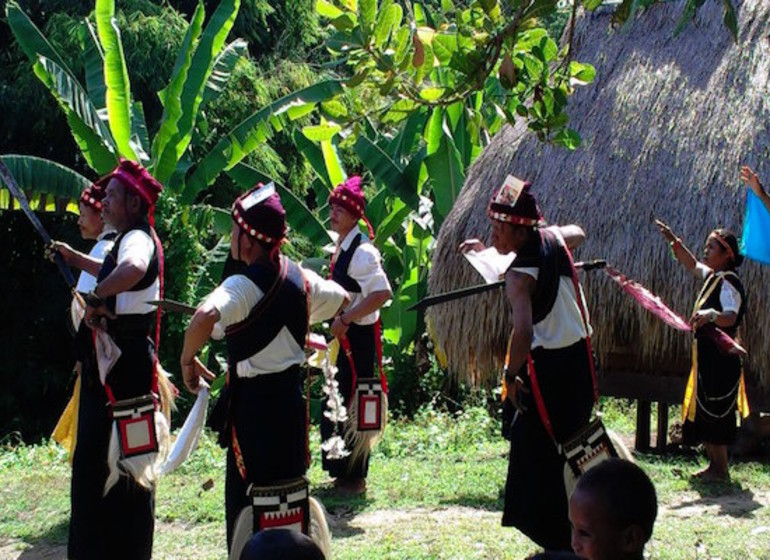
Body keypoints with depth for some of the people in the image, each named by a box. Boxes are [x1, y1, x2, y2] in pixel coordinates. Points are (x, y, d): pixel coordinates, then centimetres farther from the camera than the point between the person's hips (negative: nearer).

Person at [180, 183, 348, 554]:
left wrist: (187, 359, -22)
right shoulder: (298, 277, 4)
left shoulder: (244, 285, -19)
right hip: (292, 394, 8)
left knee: (246, 497, -1)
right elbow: (340, 300, 23)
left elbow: (205, 317, -38)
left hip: (255, 400, -8)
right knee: (288, 487, 18)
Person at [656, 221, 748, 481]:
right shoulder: (712, 276, 13)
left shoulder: (729, 282, -16)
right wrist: (674, 241, 23)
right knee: (703, 412, 13)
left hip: (721, 359, -10)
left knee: (714, 413, -6)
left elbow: (731, 316, -32)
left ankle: (721, 469, 0)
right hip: (707, 356, 10)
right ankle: (714, 464, 20)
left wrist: (711, 315, -53)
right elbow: (692, 265, 32)